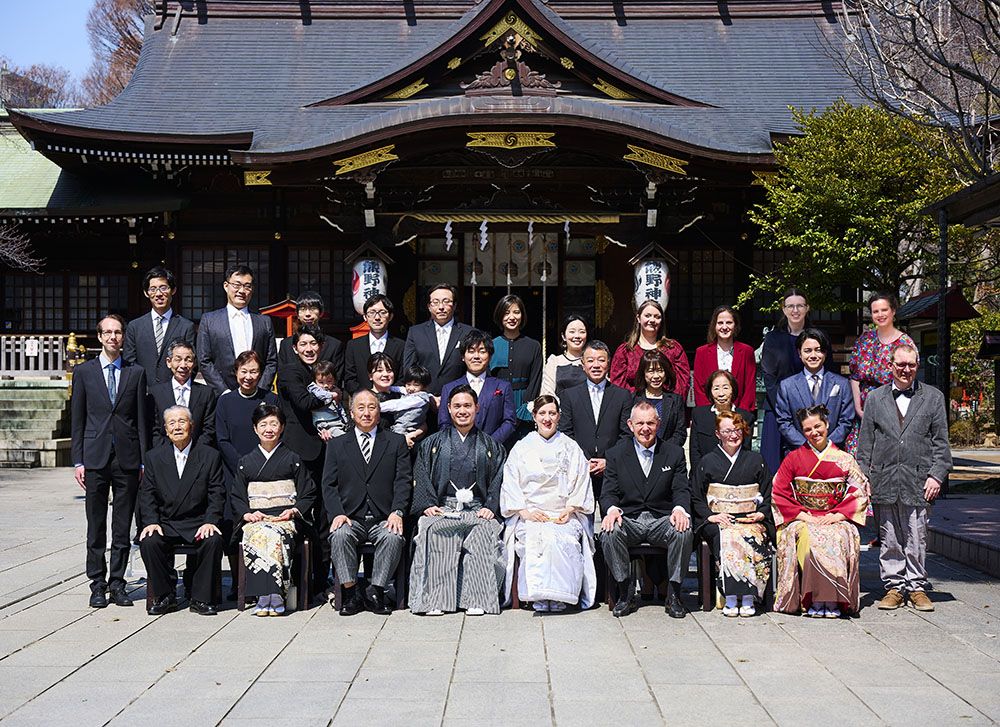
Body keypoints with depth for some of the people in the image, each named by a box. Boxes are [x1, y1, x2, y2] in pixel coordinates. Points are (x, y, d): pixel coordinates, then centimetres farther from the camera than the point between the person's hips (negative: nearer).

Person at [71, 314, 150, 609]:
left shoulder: (136, 373, 7)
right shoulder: (84, 371, 7)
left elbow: (141, 419, 6)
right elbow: (78, 419, 6)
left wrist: (144, 461, 1)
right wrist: (78, 461, 0)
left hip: (127, 459, 0)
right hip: (95, 459, 0)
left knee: (123, 528, 5)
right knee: (96, 527, 4)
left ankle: (117, 582, 13)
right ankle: (97, 585, 12)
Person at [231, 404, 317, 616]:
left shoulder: (293, 460, 14)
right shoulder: (246, 463, 20)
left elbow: (308, 494, 12)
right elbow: (237, 498, 19)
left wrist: (294, 511, -6)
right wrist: (247, 514, -2)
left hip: (285, 519, -1)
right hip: (255, 520, 1)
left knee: (274, 536, -37)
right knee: (259, 535, -36)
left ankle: (270, 597, -35)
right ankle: (269, 598, -37)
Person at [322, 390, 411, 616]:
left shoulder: (396, 443, 12)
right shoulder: (337, 445, 15)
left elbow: (404, 481, 3)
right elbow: (329, 485, 7)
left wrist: (397, 512, -13)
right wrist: (337, 514, -11)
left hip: (384, 519, -1)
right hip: (351, 519, 1)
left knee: (393, 537, -32)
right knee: (339, 535, -31)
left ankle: (377, 593, -20)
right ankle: (351, 593, -20)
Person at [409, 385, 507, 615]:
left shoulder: (491, 447, 22)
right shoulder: (432, 444, 22)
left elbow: (499, 479, 11)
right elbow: (420, 478, 11)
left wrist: (491, 507, -6)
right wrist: (428, 505, -6)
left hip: (478, 510, 0)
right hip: (442, 509, 0)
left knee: (483, 532, -35)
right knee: (434, 532, -35)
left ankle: (477, 600, -36)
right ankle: (436, 599, -38)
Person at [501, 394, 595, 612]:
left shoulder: (571, 448, 16)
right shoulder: (521, 448, 15)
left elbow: (581, 484, 11)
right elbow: (510, 486, 7)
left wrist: (569, 509, -6)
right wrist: (525, 511, -9)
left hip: (565, 515, 0)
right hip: (529, 516, 0)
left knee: (563, 538, -33)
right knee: (536, 538, -33)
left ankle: (560, 598, -27)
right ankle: (538, 598, -29)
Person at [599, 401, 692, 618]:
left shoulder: (674, 453, 7)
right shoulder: (616, 454, 6)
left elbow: (681, 490, 1)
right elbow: (609, 492, 1)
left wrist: (680, 509, -23)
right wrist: (612, 510, -23)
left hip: (661, 519, 0)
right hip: (629, 520, 0)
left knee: (683, 531, -31)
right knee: (609, 532, -32)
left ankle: (673, 594, -15)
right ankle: (626, 594, -16)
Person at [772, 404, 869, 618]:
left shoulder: (844, 460, 12)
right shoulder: (793, 458, 11)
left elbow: (860, 494, 6)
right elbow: (779, 494, 4)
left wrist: (837, 515, -9)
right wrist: (802, 515, -9)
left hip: (837, 520, 0)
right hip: (801, 520, 0)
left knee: (837, 538, -35)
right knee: (809, 538, -35)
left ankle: (834, 601, -33)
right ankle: (813, 600, -33)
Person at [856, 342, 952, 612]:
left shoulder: (933, 397, 8)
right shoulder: (874, 398, 11)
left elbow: (941, 441, 6)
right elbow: (865, 443, 10)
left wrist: (937, 474, -3)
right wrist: (863, 478, 3)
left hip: (918, 480, -1)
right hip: (884, 481, 1)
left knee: (916, 538, 2)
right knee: (889, 539, 5)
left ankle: (916, 587, 13)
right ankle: (894, 587, 14)